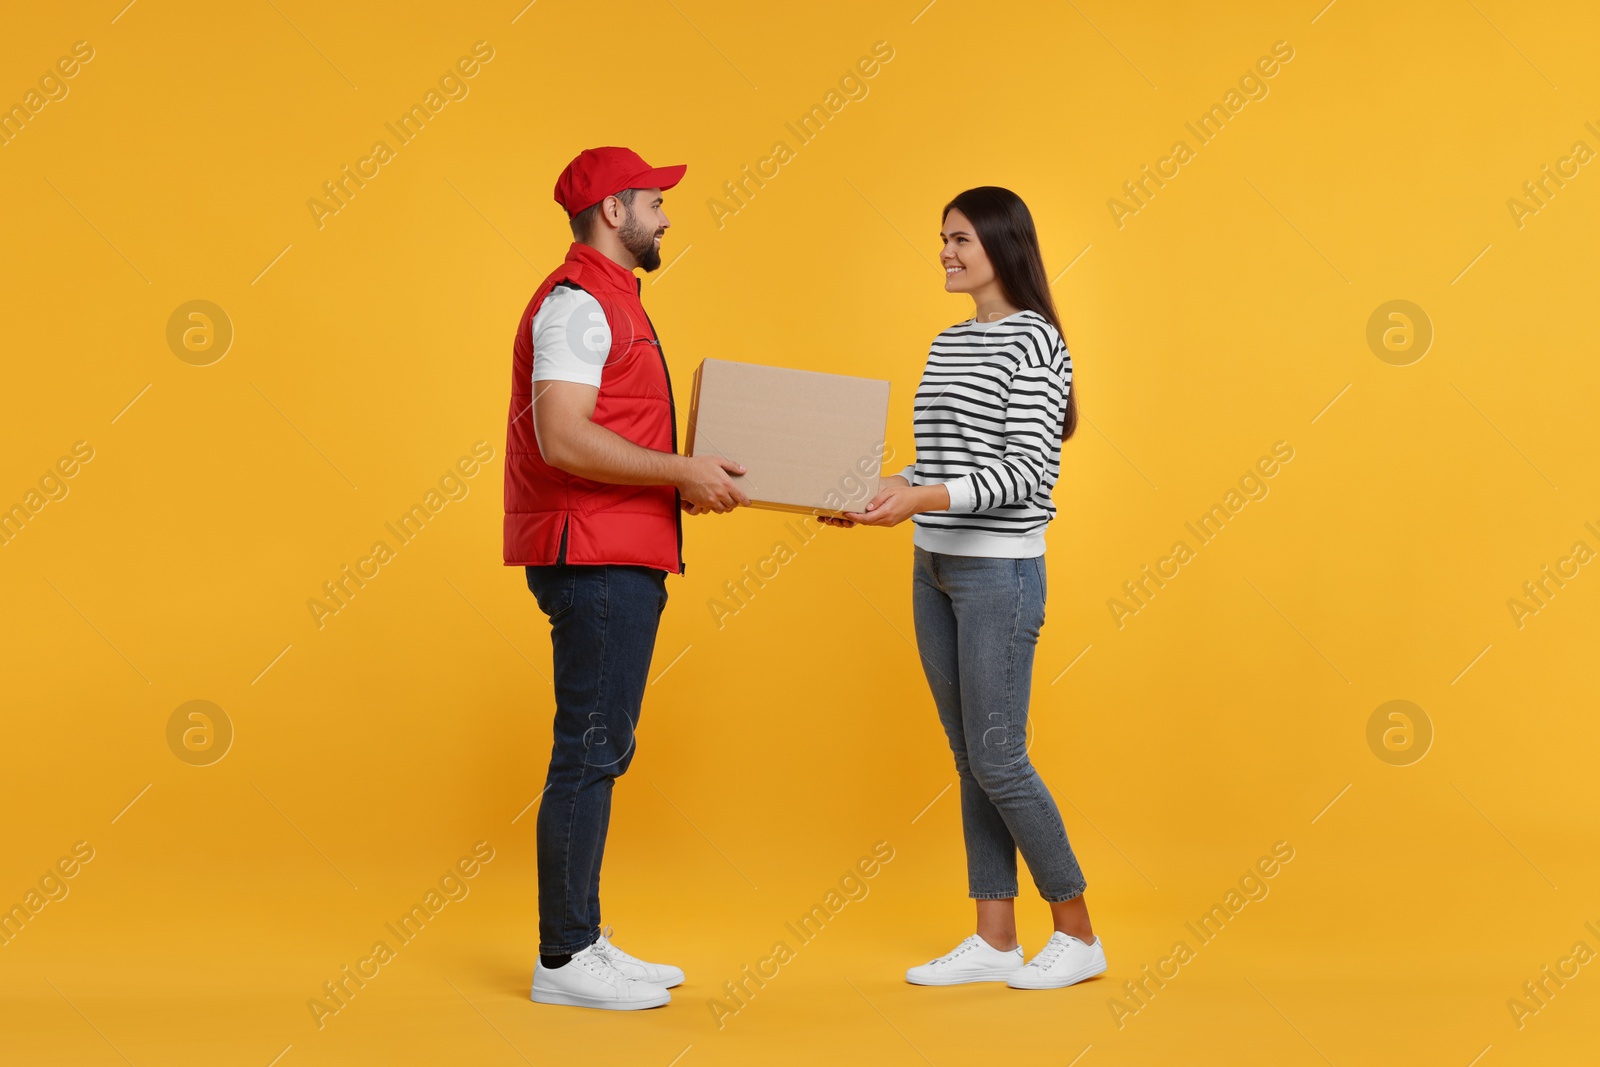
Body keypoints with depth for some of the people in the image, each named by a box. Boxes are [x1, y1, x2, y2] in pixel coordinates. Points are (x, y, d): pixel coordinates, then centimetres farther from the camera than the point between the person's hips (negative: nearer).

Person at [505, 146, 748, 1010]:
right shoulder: (577, 302, -12)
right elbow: (563, 438, -24)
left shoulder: (608, 300, 21)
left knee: (601, 752, 12)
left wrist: (681, 478, 14)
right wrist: (682, 472, -19)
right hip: (596, 559, -11)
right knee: (589, 752, -7)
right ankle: (563, 959, 0)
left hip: (622, 559, 11)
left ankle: (585, 941, 19)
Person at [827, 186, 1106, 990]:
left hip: (1000, 569, -8)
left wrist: (924, 499, -28)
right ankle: (994, 940, 17)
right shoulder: (946, 345, 13)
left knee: (997, 758, -5)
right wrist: (883, 493, -1)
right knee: (969, 757, 9)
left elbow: (1031, 471, -18)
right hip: (934, 567, 8)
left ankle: (1078, 934, 11)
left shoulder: (1034, 339, -11)